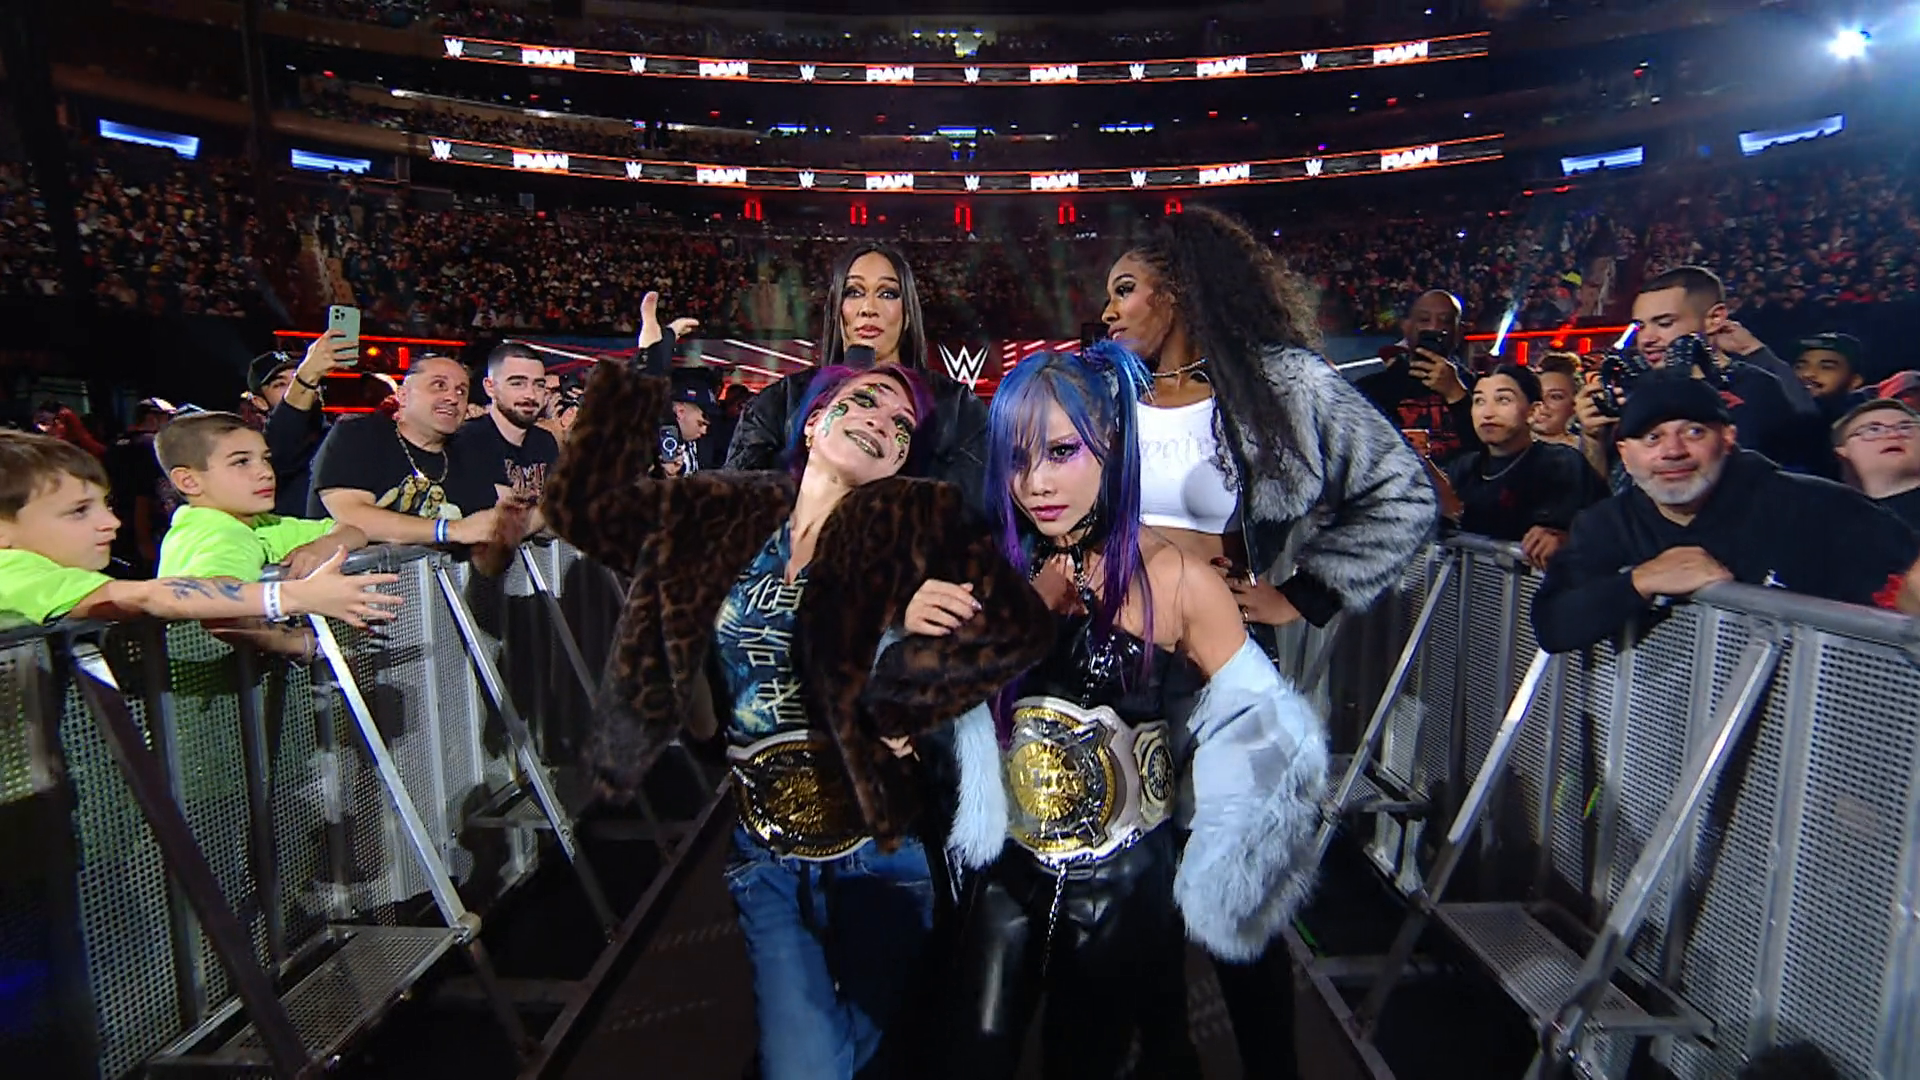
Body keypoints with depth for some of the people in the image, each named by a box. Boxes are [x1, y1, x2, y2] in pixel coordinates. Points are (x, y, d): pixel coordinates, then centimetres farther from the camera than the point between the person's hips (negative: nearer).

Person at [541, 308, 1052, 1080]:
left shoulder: (916, 524, -7)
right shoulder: (715, 516, 4)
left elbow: (1017, 626, -18)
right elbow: (584, 503, 4)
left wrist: (890, 702, -15)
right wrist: (640, 374, 0)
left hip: (877, 848, -1)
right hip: (761, 855, 2)